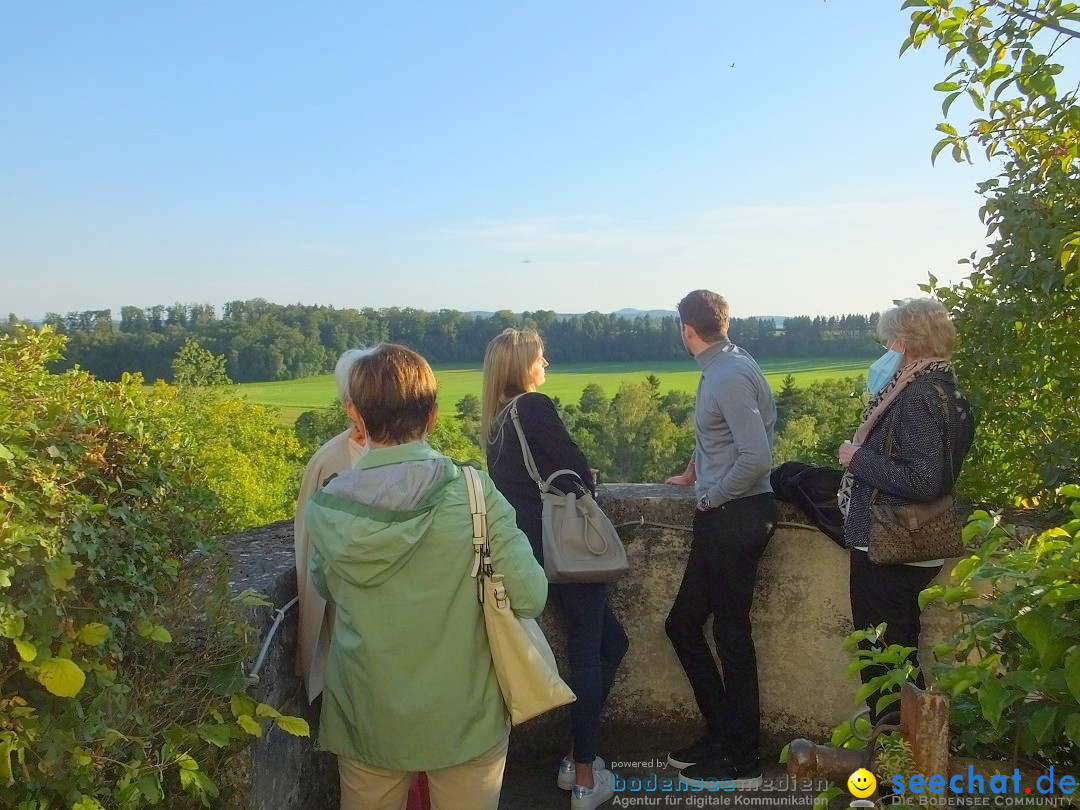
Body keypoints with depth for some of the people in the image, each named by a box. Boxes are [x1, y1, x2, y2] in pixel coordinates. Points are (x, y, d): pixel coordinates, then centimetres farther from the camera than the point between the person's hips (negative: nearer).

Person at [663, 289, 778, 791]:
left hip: (735, 518, -9)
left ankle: (741, 762, 18)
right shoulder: (722, 366, 10)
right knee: (683, 624, 14)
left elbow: (757, 457, -24)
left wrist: (711, 497, -12)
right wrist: (693, 474, 33)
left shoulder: (729, 376, -18)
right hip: (721, 519, 9)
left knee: (731, 634, 2)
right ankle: (722, 733, 28)